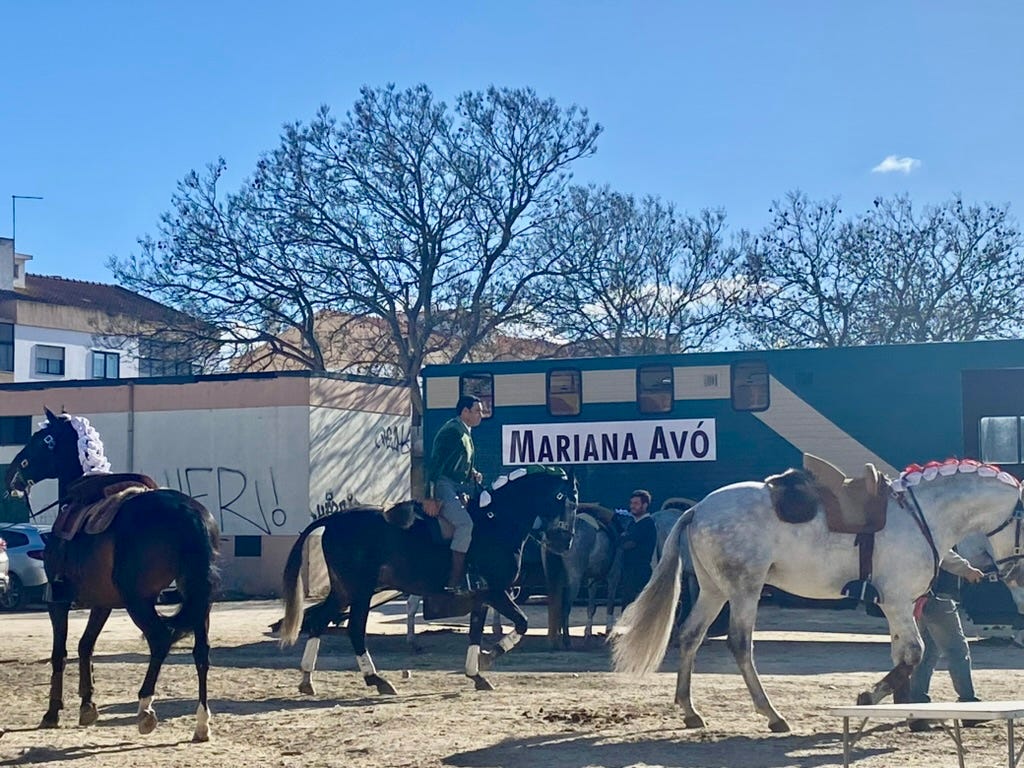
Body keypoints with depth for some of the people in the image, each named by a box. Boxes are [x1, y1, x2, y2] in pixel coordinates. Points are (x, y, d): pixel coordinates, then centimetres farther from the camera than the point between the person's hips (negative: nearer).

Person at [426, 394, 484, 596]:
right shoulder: (452, 431, -12)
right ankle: (453, 583, -25)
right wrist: (430, 498, -26)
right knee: (465, 524, -25)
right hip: (443, 487, -10)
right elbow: (436, 462, -20)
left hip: (457, 490, 10)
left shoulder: (466, 434, 18)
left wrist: (474, 474, 7)